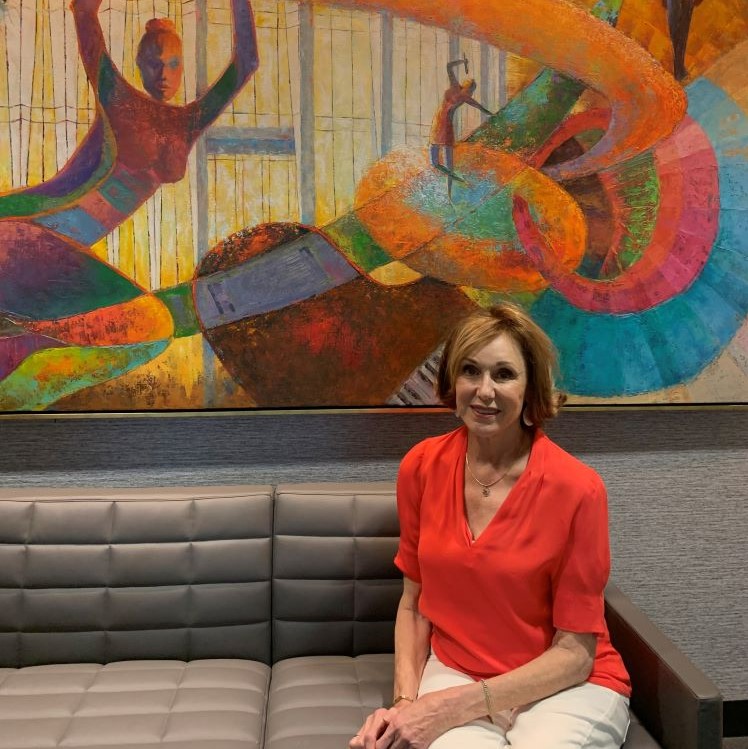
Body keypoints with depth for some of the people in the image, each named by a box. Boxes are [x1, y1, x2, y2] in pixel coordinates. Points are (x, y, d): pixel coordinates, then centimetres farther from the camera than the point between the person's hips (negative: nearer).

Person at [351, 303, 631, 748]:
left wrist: (451, 708, -17)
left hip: (565, 686, -1)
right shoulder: (422, 466, -4)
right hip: (454, 671, 2)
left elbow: (575, 652, -10)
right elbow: (414, 601, 7)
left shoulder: (576, 489, -16)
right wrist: (406, 701, -9)